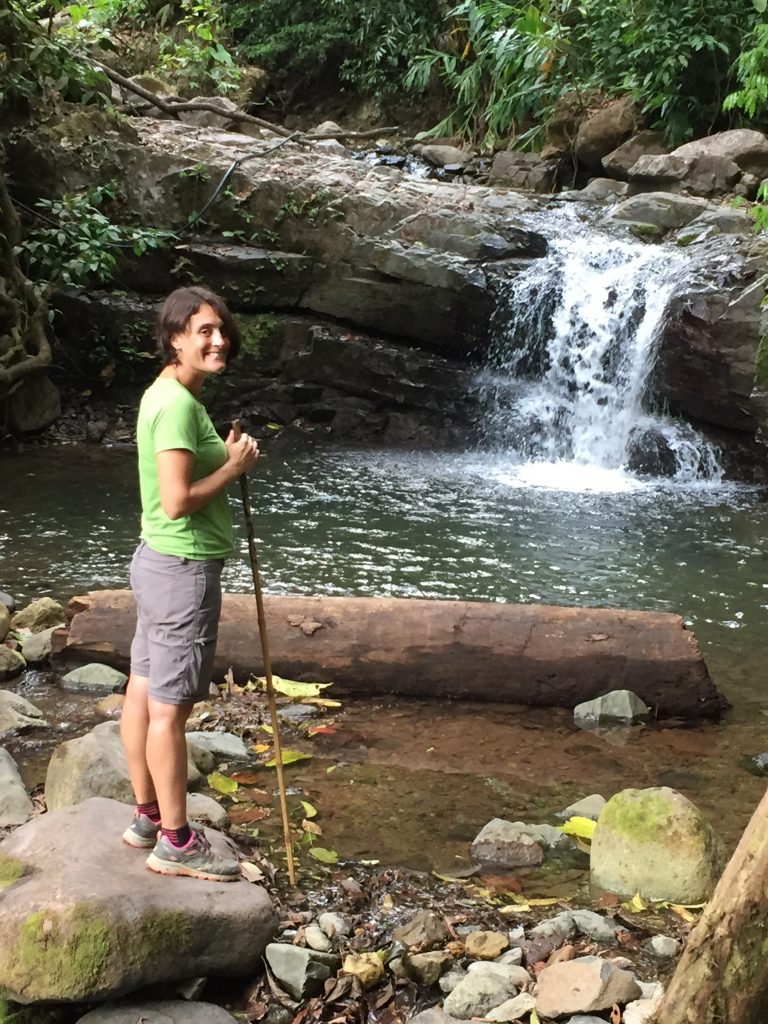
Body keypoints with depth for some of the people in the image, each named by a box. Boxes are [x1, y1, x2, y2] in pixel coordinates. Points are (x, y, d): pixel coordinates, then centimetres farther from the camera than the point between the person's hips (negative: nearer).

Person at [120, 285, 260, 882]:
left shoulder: (167, 394, 11)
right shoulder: (178, 403, -20)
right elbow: (177, 501, -25)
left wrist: (228, 456, 5)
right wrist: (236, 467, -13)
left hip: (159, 562, 10)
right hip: (183, 569, -10)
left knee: (143, 693, 16)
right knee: (170, 709, -1)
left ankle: (147, 818, 30)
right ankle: (175, 844, 10)